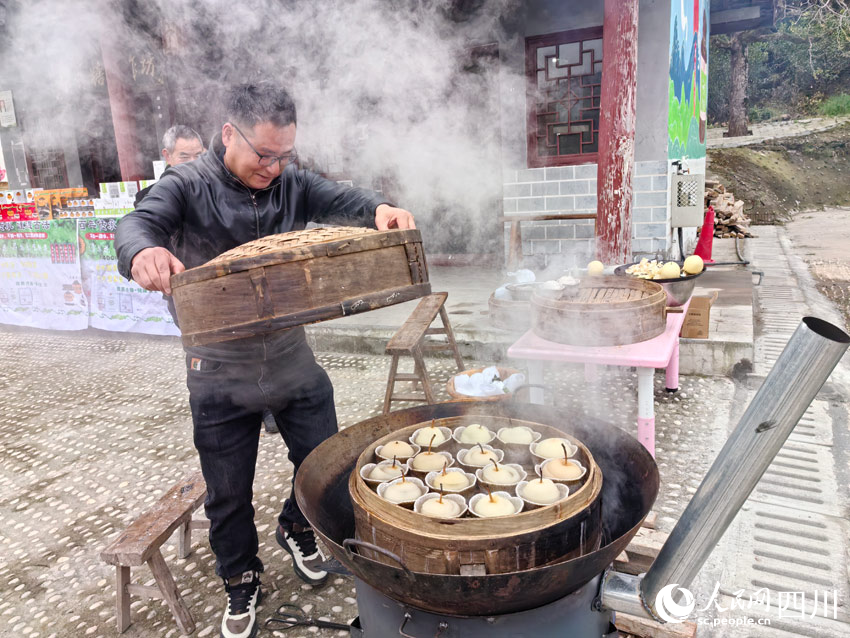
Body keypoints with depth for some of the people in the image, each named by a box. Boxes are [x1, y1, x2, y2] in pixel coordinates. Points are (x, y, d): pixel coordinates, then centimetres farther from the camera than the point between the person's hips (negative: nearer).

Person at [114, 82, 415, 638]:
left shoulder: (291, 181, 1)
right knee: (229, 494, 13)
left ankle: (297, 530, 47)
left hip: (293, 360, 3)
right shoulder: (189, 185, -8)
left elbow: (337, 199, -14)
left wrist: (378, 208, -37)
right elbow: (138, 223, -23)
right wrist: (143, 251, -48)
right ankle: (242, 583, 40)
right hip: (221, 376, -2)